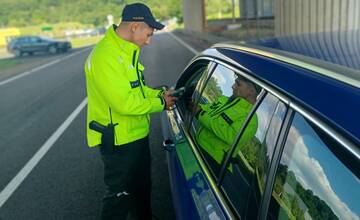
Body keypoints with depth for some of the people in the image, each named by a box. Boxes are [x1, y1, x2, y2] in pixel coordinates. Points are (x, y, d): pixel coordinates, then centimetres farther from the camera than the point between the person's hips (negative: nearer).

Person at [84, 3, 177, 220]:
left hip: (137, 135, 10)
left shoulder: (126, 51, 7)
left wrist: (160, 93, 0)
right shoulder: (105, 57, -26)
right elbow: (124, 103, -29)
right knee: (119, 196, 8)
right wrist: (160, 103, -16)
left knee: (142, 186, 27)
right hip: (118, 142, -10)